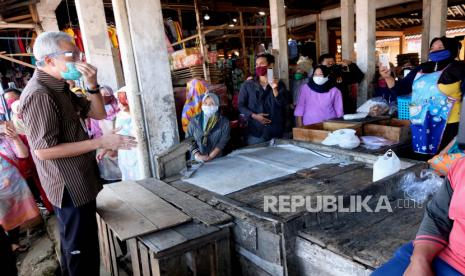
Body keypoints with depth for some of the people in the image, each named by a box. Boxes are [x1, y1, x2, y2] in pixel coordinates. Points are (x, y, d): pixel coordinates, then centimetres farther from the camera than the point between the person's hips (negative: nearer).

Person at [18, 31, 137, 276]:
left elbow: (98, 113, 10)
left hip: (79, 183, 10)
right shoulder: (39, 95, -21)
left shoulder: (60, 88, 9)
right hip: (71, 188, -10)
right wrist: (101, 142, -25)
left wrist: (92, 84, -7)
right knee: (82, 251, 3)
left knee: (73, 246, 25)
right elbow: (43, 150, -26)